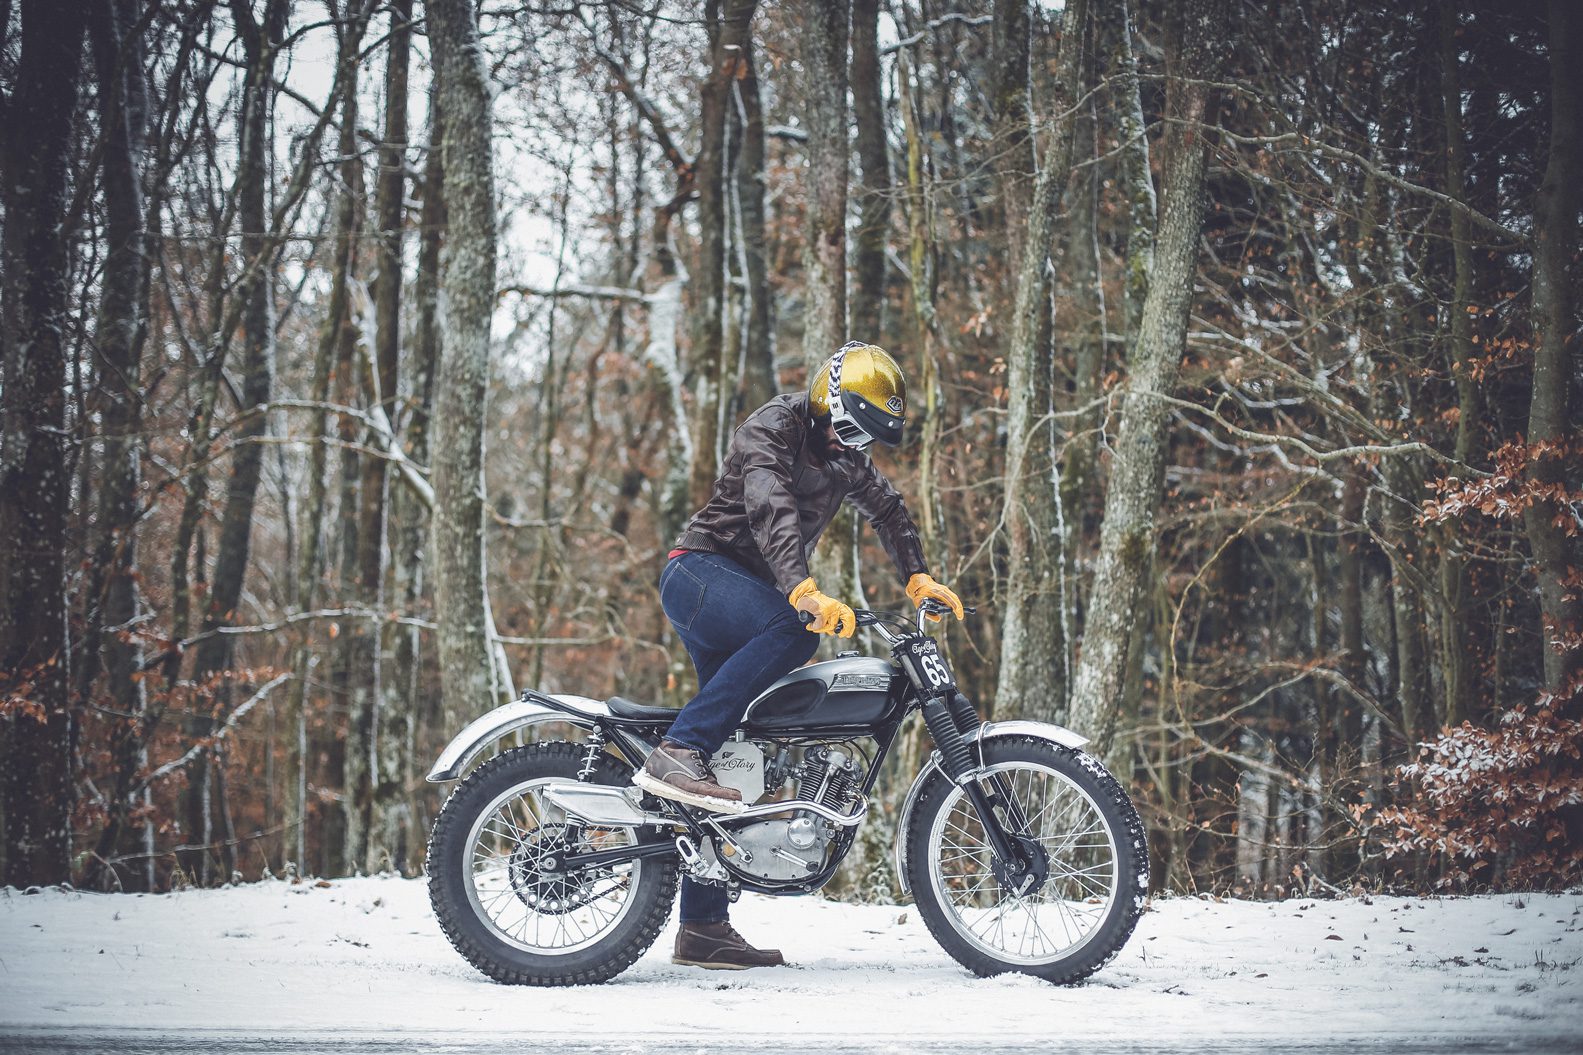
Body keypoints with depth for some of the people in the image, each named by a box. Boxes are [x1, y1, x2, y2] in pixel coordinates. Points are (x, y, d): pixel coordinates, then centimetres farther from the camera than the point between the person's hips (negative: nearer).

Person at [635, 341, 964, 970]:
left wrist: (918, 577, 10)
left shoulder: (842, 454, 15)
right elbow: (771, 511, -32)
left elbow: (886, 508, 26)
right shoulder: (772, 429, -15)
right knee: (790, 631, -37)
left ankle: (703, 929, 4)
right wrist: (805, 591, -47)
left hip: (750, 588, 9)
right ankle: (677, 754, -38)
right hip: (701, 570, -9)